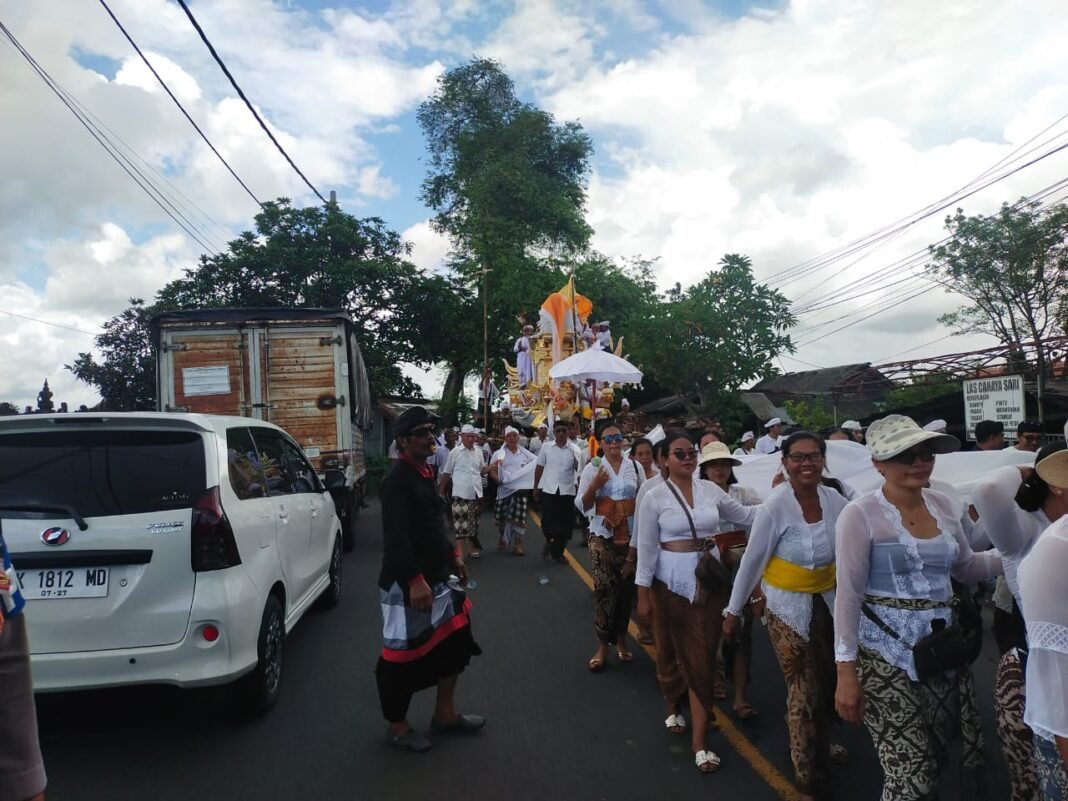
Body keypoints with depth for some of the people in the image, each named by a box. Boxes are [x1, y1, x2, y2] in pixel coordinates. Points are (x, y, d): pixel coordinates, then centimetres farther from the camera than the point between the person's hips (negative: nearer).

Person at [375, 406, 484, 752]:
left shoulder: (425, 472, 11)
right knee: (403, 655, 4)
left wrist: (453, 556, 18)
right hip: (406, 583, -10)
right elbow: (395, 537, -26)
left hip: (437, 577, 10)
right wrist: (415, 581, -29)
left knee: (454, 642, 17)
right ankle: (398, 727, 22)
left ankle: (445, 714, 32)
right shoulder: (397, 479, -19)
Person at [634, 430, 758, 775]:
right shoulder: (655, 497, -8)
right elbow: (646, 547, -6)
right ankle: (673, 707, 42)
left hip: (709, 579, 2)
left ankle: (699, 739, 8)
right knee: (672, 650, 14)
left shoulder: (710, 490, 2)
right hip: (671, 583, -2)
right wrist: (643, 592, -5)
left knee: (701, 656, 3)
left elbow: (745, 515, 12)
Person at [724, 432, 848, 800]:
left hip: (827, 601, 5)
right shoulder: (775, 506, -20)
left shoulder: (835, 500, -7)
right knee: (804, 689, 2)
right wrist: (733, 610, -8)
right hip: (788, 607, -5)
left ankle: (820, 745, 45)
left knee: (828, 681, 17)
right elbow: (752, 560, -14)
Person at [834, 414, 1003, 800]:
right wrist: (845, 670, -16)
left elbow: (966, 568, 20)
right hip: (887, 655, -6)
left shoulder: (942, 505, 6)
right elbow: (848, 596, -13)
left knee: (933, 765, 16)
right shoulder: (860, 515, -12)